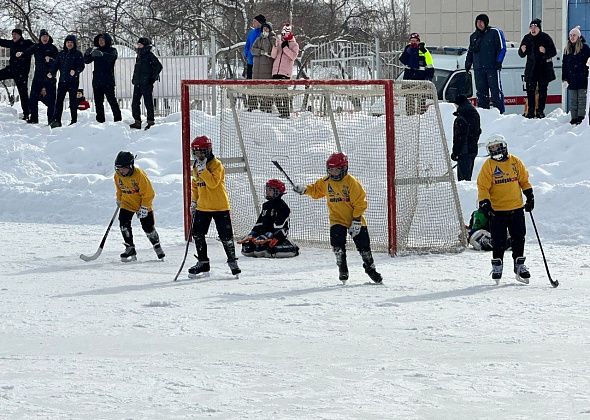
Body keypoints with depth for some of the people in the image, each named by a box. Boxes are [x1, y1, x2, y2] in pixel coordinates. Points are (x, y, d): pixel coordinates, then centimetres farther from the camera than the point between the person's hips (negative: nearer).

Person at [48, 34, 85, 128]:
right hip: (62, 80, 3)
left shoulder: (78, 54, 3)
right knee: (59, 100, -4)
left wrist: (75, 71, -24)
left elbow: (81, 66, -5)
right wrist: (52, 73, -7)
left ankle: (74, 121, 7)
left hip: (73, 81, -3)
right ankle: (56, 120, -4)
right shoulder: (61, 54, 14)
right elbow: (55, 64, 11)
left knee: (73, 101, 0)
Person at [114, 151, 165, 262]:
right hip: (127, 204, 4)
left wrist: (144, 208, -20)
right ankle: (130, 249, -6)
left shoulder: (140, 175, -26)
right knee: (124, 224, -14)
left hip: (143, 204, -4)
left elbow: (148, 193, -21)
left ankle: (157, 246, 27)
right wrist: (119, 200, 21)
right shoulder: (117, 176, -9)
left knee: (148, 227, 1)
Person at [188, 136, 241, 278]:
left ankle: (232, 261, 13)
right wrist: (194, 201, 16)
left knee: (225, 236, -3)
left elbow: (213, 183, -27)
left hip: (220, 207, -7)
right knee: (197, 234, 4)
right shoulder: (196, 167, 9)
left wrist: (203, 170, -29)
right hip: (202, 206, 7)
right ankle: (203, 263, 15)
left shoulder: (216, 165, -14)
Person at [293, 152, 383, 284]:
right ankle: (342, 269, 0)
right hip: (337, 220, 3)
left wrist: (356, 221, -18)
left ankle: (370, 268, 22)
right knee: (338, 244, -16)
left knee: (363, 246, 2)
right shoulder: (326, 182, 0)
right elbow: (316, 190, 20)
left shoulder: (352, 182, -17)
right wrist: (304, 189, 0)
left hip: (355, 220, -3)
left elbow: (360, 203, -16)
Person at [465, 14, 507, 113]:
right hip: (478, 69, 6)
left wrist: (498, 62, -11)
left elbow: (502, 48, -3)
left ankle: (499, 111, -9)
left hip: (492, 68, -6)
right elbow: (470, 52, 25)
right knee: (481, 91, 5)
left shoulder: (494, 32, 0)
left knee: (495, 90, -9)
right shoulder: (474, 36, 18)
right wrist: (468, 63, 14)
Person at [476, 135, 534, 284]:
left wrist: (529, 195, 9)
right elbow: (483, 187, -6)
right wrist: (484, 203, -17)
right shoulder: (488, 165, -3)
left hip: (516, 208, 2)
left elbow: (524, 180, 15)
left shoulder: (515, 162, 4)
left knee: (519, 238, 5)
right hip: (497, 210, -2)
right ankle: (497, 265, 12)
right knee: (498, 240, -2)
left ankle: (519, 265, 16)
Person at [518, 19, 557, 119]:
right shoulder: (527, 38, 7)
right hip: (531, 69, 2)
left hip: (544, 69, -2)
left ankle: (540, 111, 9)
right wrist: (522, 51, -11)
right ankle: (530, 111, 1)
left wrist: (545, 51, -23)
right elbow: (521, 54, 12)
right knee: (530, 90, -3)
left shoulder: (545, 37, -3)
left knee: (542, 90, 2)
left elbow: (553, 52, -4)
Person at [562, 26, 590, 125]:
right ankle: (574, 118, 9)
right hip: (571, 79, 5)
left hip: (582, 78, -5)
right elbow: (564, 65, 14)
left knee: (582, 98, -3)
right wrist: (564, 78, 8)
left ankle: (581, 117, -2)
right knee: (572, 100, 6)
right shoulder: (567, 49, 12)